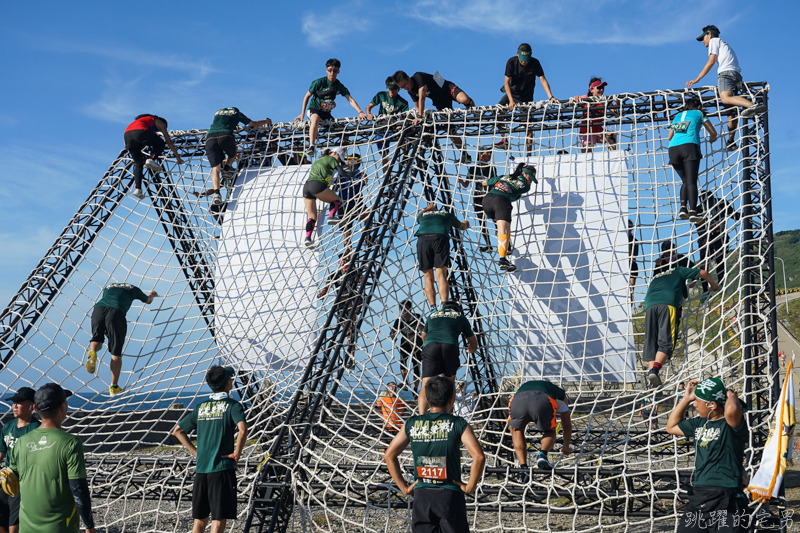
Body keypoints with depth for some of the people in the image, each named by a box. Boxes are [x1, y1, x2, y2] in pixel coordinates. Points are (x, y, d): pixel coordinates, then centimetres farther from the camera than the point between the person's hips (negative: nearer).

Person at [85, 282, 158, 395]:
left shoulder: (109, 287, 36)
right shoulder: (133, 289, 30)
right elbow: (148, 301, 48)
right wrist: (151, 295, 73)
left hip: (99, 309, 3)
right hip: (116, 313, -3)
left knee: (97, 340, 23)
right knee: (116, 353, 6)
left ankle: (92, 352, -13)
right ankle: (114, 387, 9)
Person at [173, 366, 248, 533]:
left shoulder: (201, 407, 13)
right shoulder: (232, 406, -5)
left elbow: (177, 431, 17)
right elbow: (243, 430, -22)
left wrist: (196, 452, 14)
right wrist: (237, 454, -9)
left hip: (201, 469, 5)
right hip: (223, 469, -5)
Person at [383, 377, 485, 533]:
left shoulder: (411, 424, 4)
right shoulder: (458, 424, -6)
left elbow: (389, 455, 6)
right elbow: (479, 457, -17)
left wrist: (404, 488, 10)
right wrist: (470, 487, -5)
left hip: (421, 495, 3)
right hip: (450, 496, -3)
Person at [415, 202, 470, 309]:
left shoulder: (422, 215, 34)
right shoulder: (448, 214, 33)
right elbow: (462, 227, 53)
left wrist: (428, 209, 78)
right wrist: (465, 224, 75)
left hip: (423, 239, 1)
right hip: (440, 238, -1)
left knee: (428, 277, 2)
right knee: (441, 276, -10)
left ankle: (433, 307, -13)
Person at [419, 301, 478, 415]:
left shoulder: (433, 314, 34)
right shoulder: (460, 317, 28)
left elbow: (424, 337, 50)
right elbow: (474, 344, 35)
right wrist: (471, 350, 59)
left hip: (430, 346, 1)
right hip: (450, 346, -1)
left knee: (425, 387, -5)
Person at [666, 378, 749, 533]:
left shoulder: (731, 424, -10)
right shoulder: (699, 423, 14)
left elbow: (731, 409, -35)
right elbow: (671, 427, 29)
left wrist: (731, 395, -11)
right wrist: (686, 399, 19)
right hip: (697, 499, 8)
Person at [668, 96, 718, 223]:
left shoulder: (678, 116, 29)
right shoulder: (699, 113, 22)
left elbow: (669, 137, 35)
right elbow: (713, 133, 27)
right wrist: (712, 139, 50)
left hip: (673, 148, 4)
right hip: (690, 146, -4)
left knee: (685, 181, 12)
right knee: (691, 182, -10)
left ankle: (683, 208, -7)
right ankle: (692, 212, -23)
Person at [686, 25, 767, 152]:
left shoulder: (714, 40, 13)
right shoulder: (724, 44, 38)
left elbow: (711, 62, 1)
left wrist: (697, 79, 1)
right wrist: (719, 86, 33)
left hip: (726, 72, -9)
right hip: (736, 74, 9)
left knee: (725, 98, -34)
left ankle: (753, 106, -56)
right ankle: (731, 141, 5)